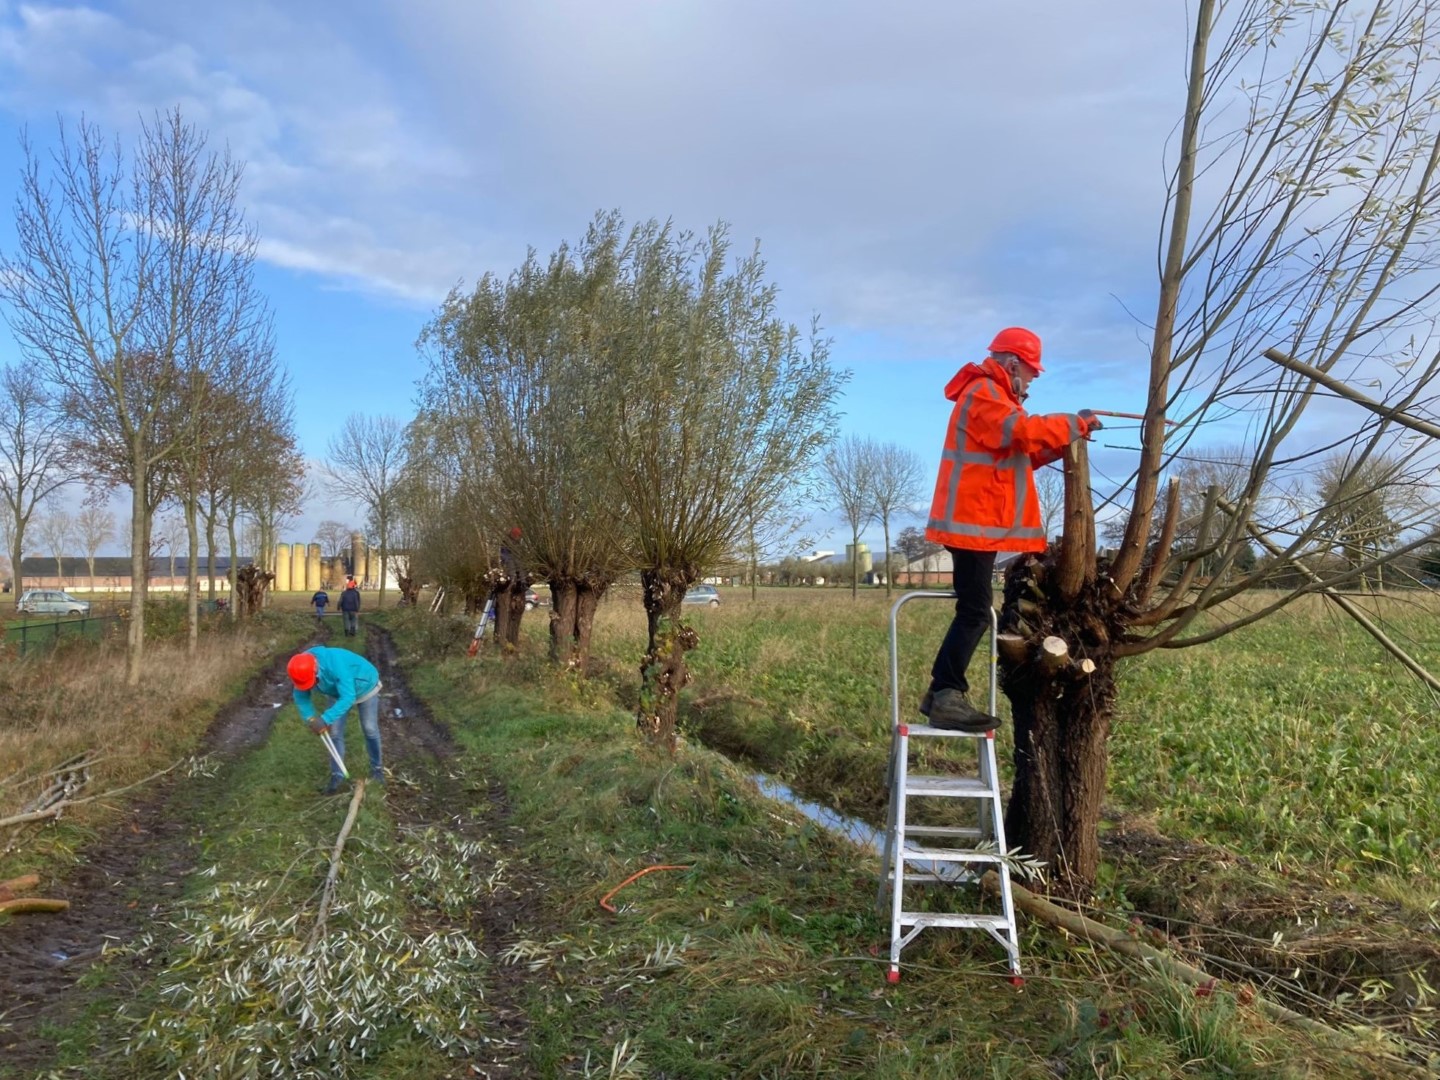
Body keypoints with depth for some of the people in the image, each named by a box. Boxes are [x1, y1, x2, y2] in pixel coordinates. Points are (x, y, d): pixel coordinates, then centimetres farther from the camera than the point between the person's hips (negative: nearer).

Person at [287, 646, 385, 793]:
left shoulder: (335, 664, -47)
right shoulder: (303, 669, -27)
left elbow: (348, 698, -48)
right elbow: (301, 698, -15)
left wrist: (325, 719, -54)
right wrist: (311, 719, -32)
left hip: (365, 687, -5)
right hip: (338, 692, 5)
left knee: (369, 729, 5)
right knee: (335, 733, 0)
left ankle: (377, 768, 23)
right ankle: (337, 775, 10)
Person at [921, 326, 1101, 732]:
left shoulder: (992, 395, 25)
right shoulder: (983, 393, -10)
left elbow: (1017, 453, 22)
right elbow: (1023, 431, -25)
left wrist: (1064, 443, 10)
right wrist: (1074, 424, -12)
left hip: (977, 521, 11)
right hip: (974, 521, -11)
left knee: (972, 611, 13)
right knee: (975, 612, -13)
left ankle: (941, 692, 16)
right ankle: (947, 697, -12)